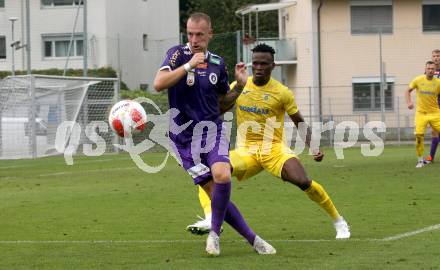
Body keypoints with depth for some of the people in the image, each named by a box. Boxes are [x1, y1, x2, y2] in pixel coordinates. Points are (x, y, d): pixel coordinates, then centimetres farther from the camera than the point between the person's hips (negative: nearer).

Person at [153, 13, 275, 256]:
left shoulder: (217, 63, 6)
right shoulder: (178, 54, -6)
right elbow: (158, 84, -23)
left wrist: (239, 86, 1)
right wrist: (189, 65, -25)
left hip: (212, 130, 2)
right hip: (184, 137, -2)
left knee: (222, 175, -26)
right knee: (214, 192, -7)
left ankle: (215, 232, -6)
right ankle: (253, 239, 5)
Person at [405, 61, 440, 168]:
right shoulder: (418, 80, -3)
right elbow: (408, 91, 8)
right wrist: (409, 102, -8)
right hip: (421, 113, -1)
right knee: (419, 135, -10)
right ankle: (420, 160, 5)